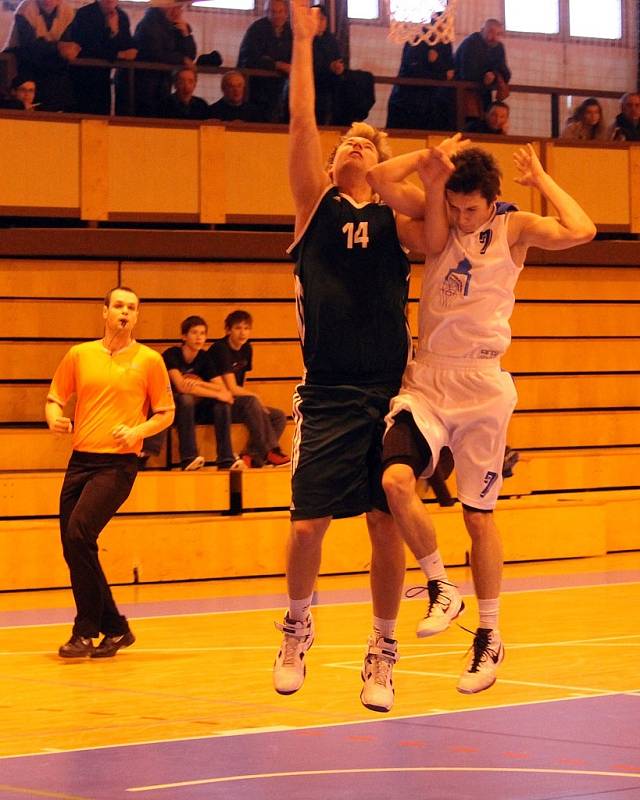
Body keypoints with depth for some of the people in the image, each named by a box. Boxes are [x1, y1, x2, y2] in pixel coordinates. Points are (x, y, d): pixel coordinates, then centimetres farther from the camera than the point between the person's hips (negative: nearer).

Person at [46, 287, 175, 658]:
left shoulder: (149, 360, 2)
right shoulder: (80, 355, 10)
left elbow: (166, 413, 6)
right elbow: (55, 398, 18)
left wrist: (137, 431, -12)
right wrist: (55, 417, -5)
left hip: (118, 463, -5)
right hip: (81, 459, 5)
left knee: (78, 532, -21)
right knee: (73, 545, 3)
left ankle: (87, 631, -12)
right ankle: (115, 629, 19)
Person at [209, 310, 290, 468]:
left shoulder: (247, 349, 9)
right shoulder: (220, 349, -16)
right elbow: (232, 389, -20)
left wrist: (252, 397, -6)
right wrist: (255, 396, -8)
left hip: (236, 404, 9)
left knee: (279, 416, -5)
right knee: (251, 402, -33)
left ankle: (252, 456, -19)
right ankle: (270, 452, -26)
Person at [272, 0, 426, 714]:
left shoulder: (394, 219, 10)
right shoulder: (316, 205, 8)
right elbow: (301, 125, -2)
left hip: (390, 392, 1)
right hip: (327, 395, -1)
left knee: (386, 522, 2)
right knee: (308, 523, -4)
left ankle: (383, 653, 14)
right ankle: (297, 629, 20)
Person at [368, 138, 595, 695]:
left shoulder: (515, 228, -1)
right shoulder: (437, 217, 5)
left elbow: (581, 232, -19)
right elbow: (381, 180, -8)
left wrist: (542, 180, -7)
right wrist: (434, 157, -7)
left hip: (482, 385, -2)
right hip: (426, 379, 2)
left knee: (479, 515, 5)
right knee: (396, 480, -22)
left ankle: (490, 638, 18)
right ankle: (441, 590, -3)